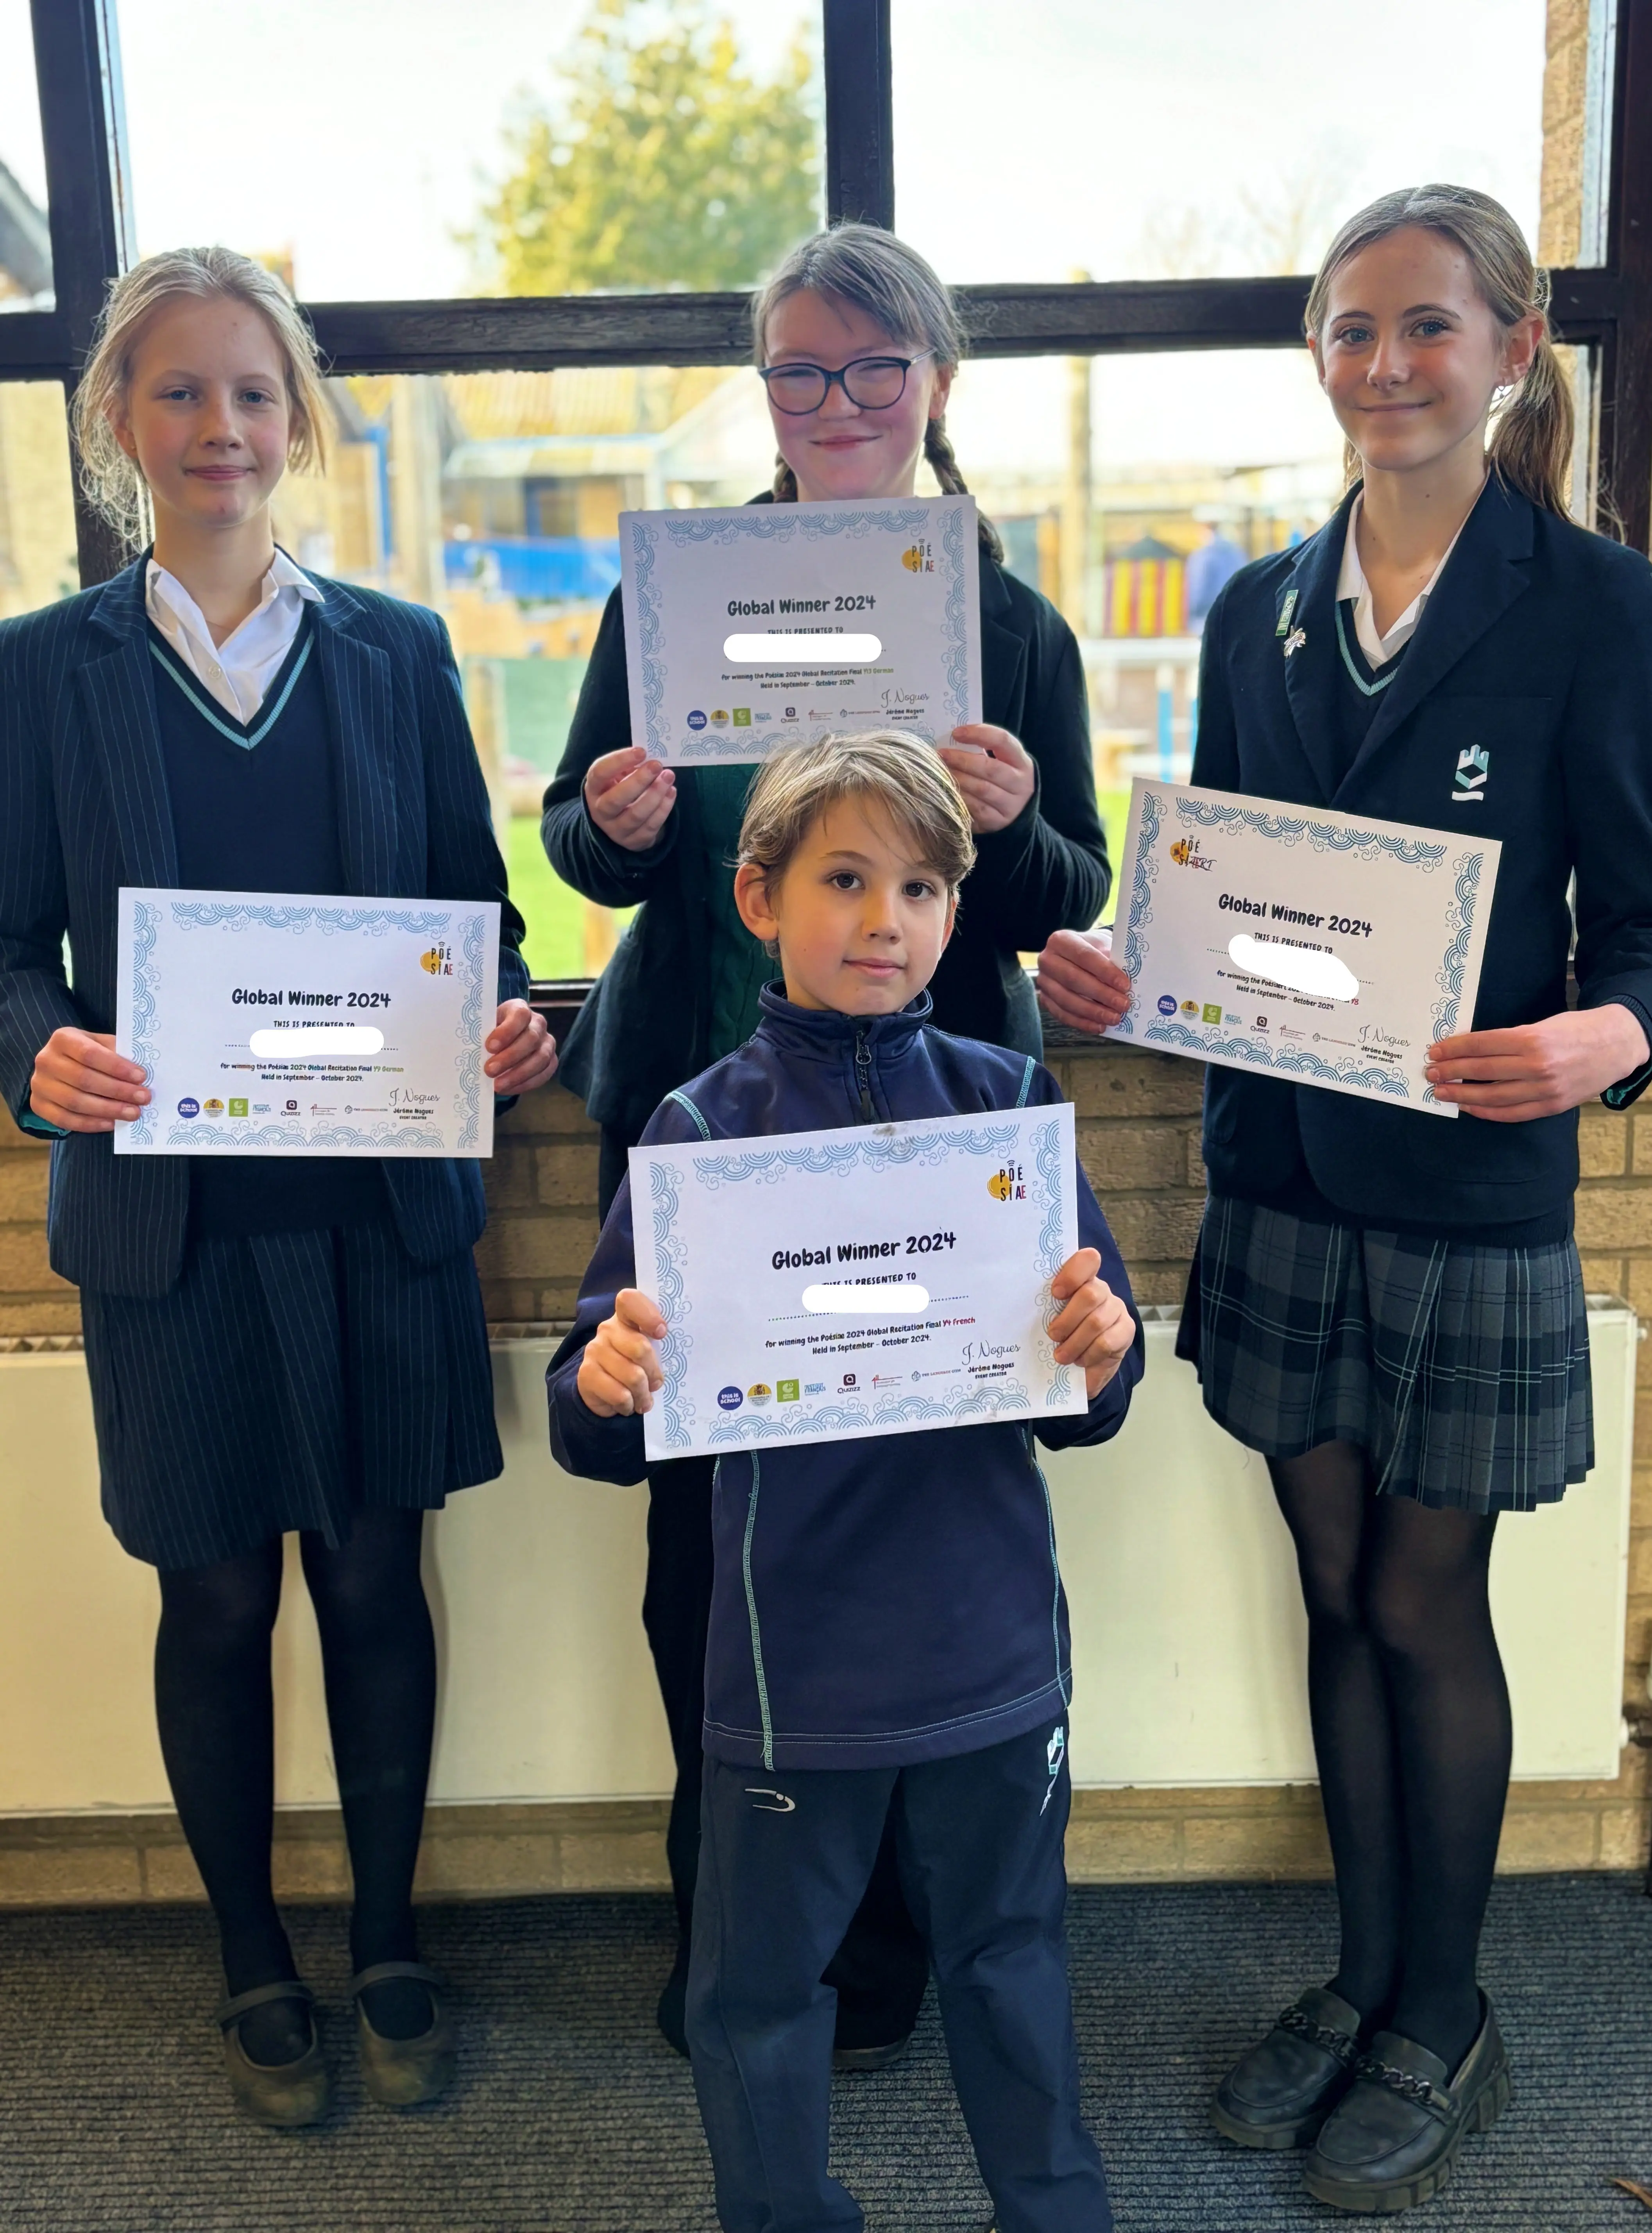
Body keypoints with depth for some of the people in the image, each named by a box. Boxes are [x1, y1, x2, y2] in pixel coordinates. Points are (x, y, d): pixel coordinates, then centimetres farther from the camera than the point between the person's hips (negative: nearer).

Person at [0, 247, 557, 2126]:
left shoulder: (397, 650, 6)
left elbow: (473, 901, 8)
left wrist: (506, 1025, -13)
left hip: (380, 1203, 1)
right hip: (172, 1213, -1)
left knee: (375, 1575, 11)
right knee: (220, 1598, 11)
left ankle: (388, 1940, 32)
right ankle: (253, 1967, 32)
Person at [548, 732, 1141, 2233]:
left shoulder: (1008, 1101, -3)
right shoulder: (703, 1129, -9)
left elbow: (1078, 1403, -1)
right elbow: (611, 1428, -9)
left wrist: (1102, 1356, -22)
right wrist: (602, 1390, -30)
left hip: (992, 1648, 2)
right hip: (793, 1661, -1)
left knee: (1009, 1954, 21)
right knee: (761, 1982, 15)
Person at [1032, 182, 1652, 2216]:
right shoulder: (1258, 613, 9)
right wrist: (1117, 976, -7)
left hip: (1472, 1191, -4)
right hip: (1284, 1178, 4)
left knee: (1427, 1607, 8)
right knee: (1339, 1593, 15)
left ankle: (1441, 2023, 30)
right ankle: (1364, 1978, 34)